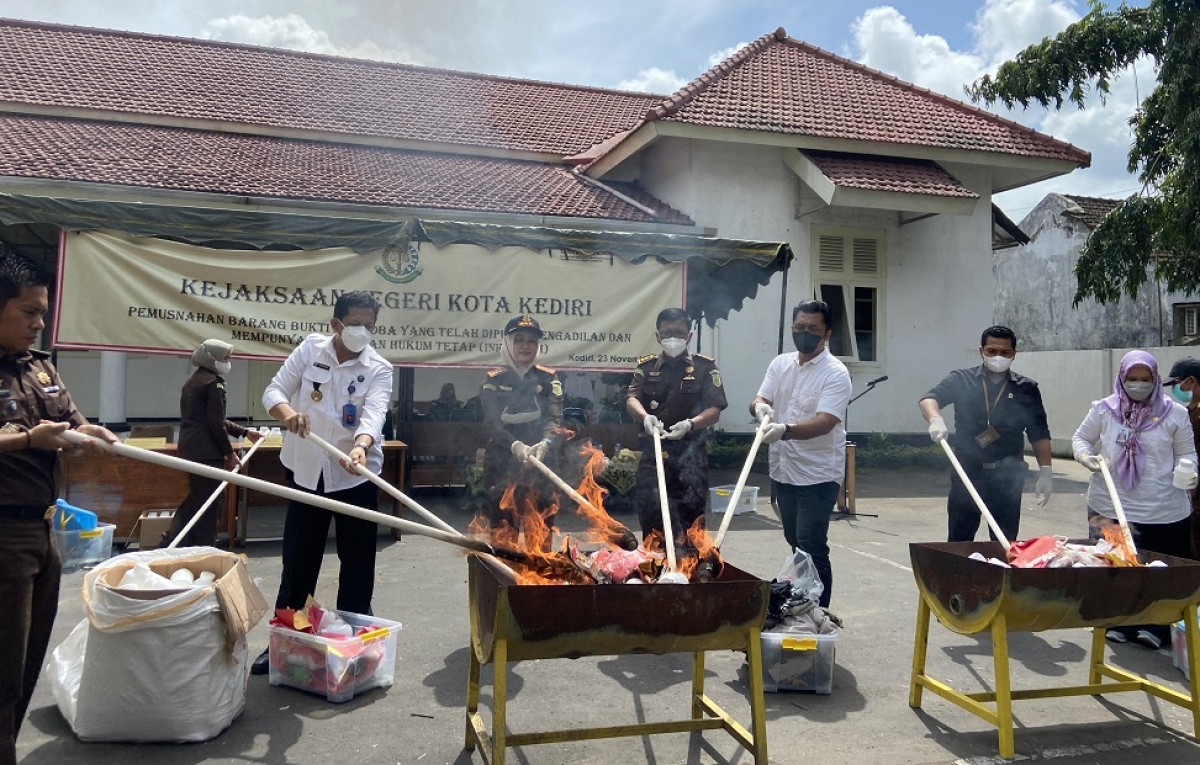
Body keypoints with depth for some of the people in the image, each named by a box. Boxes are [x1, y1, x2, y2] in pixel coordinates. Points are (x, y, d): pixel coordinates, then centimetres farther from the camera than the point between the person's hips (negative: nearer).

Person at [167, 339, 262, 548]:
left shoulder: (193, 381, 17)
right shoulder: (214, 382, -13)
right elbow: (216, 423, -17)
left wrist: (244, 432, 21)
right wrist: (229, 453, -8)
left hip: (189, 448, 9)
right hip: (206, 452, -9)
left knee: (196, 497, 19)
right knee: (207, 503, 0)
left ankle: (172, 541, 17)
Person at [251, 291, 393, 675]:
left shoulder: (379, 369, -8)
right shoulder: (310, 348, -3)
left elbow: (374, 415, -24)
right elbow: (274, 391, -8)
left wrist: (360, 447, -45)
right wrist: (289, 413, -32)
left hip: (356, 476, -1)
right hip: (306, 471, 1)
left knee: (357, 562, 5)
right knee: (297, 559, 11)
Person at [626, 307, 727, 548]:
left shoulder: (705, 367, 4)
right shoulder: (646, 366, 10)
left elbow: (714, 410, -3)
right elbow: (631, 399, -2)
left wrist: (690, 424, -23)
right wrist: (645, 416, -25)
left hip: (690, 448, -2)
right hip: (653, 447, 2)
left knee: (692, 506, -5)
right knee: (648, 506, 4)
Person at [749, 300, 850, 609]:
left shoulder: (836, 373, -13)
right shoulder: (780, 364, 7)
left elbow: (824, 422, -25)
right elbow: (758, 401, 1)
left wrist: (785, 430, -42)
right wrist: (761, 406, -24)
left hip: (818, 475, -6)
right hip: (783, 471, 6)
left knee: (812, 550, -7)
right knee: (796, 544, 18)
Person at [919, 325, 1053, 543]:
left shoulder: (1026, 389, 7)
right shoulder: (961, 380, 3)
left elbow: (1039, 434, 8)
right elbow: (928, 399, -11)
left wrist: (1046, 472, -1)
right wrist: (936, 419, -33)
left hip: (1007, 478, 1)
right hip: (967, 473, -1)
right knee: (959, 542, 4)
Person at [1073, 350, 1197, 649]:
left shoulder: (1174, 413, 1)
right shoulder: (1103, 409, 2)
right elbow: (1080, 438, 11)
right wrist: (1087, 457, -10)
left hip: (1164, 511, 0)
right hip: (1110, 507, 1)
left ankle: (1155, 628, 19)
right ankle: (1118, 624, 24)